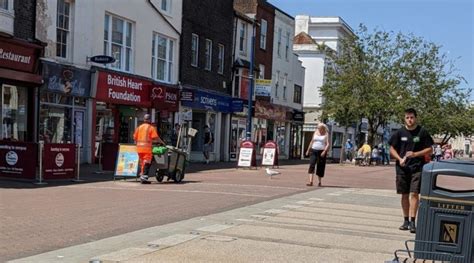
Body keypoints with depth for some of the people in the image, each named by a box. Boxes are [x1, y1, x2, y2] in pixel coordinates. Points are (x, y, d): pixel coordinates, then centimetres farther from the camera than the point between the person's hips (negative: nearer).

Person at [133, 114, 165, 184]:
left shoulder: (139, 127, 13)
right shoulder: (151, 128, -3)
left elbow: (135, 137, 12)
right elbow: (156, 137, -10)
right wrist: (162, 142, 3)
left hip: (139, 148, 6)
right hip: (147, 148, -5)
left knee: (141, 162, 16)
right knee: (146, 163, -4)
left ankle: (141, 175, 20)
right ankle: (144, 177, -11)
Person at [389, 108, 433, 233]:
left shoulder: (422, 132, 0)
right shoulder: (399, 133, 4)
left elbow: (430, 149, 2)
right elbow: (392, 149, 8)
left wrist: (415, 154, -13)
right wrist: (400, 159, -9)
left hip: (417, 168, -2)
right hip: (402, 168, 2)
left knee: (414, 193, -10)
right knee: (405, 195, 8)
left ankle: (412, 222, -7)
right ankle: (406, 220, 19)